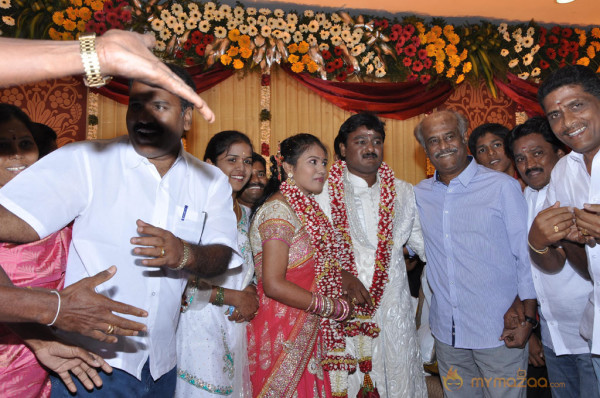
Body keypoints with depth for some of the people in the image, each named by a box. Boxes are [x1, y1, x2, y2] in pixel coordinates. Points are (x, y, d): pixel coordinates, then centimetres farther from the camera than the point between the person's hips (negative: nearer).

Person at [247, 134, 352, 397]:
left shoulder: (306, 208, 10)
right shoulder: (278, 210, -17)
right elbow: (274, 285, -21)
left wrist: (346, 276, -3)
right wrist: (336, 308, -14)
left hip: (307, 332, 8)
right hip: (282, 333, -8)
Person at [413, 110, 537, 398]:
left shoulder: (503, 186, -7)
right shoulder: (419, 195, 4)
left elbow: (527, 255, -5)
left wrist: (527, 317, -9)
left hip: (500, 331, -3)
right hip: (446, 331, 4)